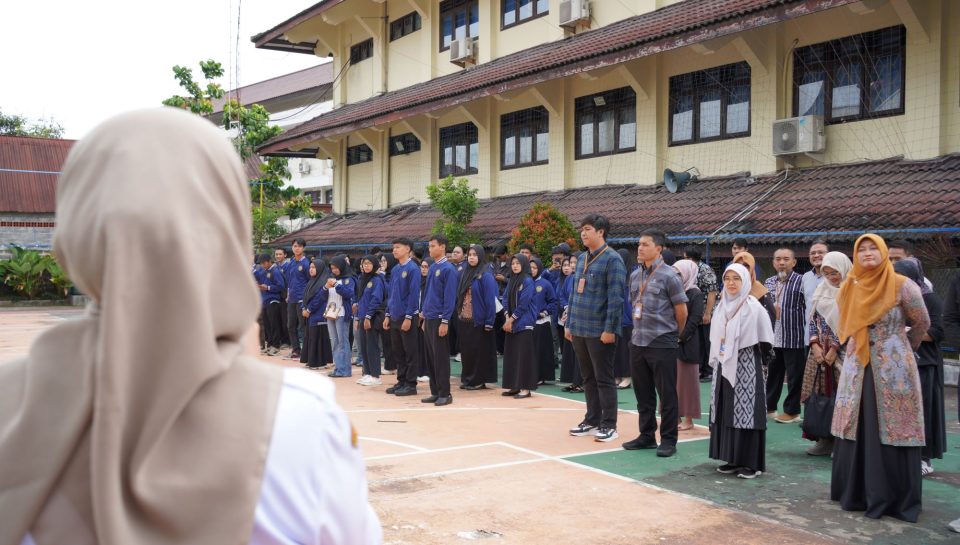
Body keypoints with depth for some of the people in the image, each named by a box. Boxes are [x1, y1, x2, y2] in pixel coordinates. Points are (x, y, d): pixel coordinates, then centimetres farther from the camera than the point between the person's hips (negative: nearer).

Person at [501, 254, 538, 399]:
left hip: (524, 323, -7)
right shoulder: (511, 281, 13)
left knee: (524, 355, -6)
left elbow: (523, 304, -13)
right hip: (511, 323, 7)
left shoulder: (528, 281, -8)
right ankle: (513, 386, 14)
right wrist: (507, 318, -3)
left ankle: (525, 388, -3)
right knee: (510, 354, 7)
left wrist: (512, 319, -10)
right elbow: (506, 299, 10)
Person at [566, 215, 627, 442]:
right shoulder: (582, 259, 13)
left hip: (600, 331, -7)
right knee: (588, 378, 14)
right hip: (579, 329, 7)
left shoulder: (612, 259, -10)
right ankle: (592, 420, 24)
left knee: (604, 379, 0)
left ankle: (609, 425, 8)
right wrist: (569, 323, 14)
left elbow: (615, 297, -15)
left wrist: (609, 329, -18)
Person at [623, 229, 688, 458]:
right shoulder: (635, 276, 9)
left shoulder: (668, 276, -9)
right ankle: (647, 435, 24)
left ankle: (668, 440, 11)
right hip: (638, 342, 6)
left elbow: (681, 311, -5)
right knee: (643, 393, 13)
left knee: (667, 394, 2)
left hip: (662, 344, -6)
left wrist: (673, 334, 6)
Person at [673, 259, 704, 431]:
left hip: (686, 343, -6)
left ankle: (688, 419, 7)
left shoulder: (695, 293, -5)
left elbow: (695, 319, -12)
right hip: (670, 341, 6)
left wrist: (680, 337, -17)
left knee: (686, 380, 0)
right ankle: (676, 416, 16)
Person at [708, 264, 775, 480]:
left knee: (745, 411, -5)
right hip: (724, 367, 6)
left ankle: (752, 462, 3)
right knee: (726, 412, 7)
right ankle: (732, 459, 16)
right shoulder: (722, 306, 11)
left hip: (746, 366, -6)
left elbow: (763, 341, -9)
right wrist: (716, 362, 12)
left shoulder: (753, 307, -8)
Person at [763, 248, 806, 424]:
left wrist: (810, 335, -13)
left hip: (794, 338, -5)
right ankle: (769, 406, 26)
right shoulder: (768, 282, 10)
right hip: (772, 337, 5)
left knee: (794, 376, 4)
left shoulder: (801, 282, -7)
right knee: (772, 374, 15)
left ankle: (792, 411, 14)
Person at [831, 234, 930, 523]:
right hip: (857, 369, 4)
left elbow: (922, 325, 5)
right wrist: (863, 347, 14)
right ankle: (856, 493, 19)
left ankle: (895, 499, 10)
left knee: (892, 433, -1)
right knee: (856, 432, 7)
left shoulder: (902, 286, -8)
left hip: (894, 370, -4)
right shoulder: (848, 289, 6)